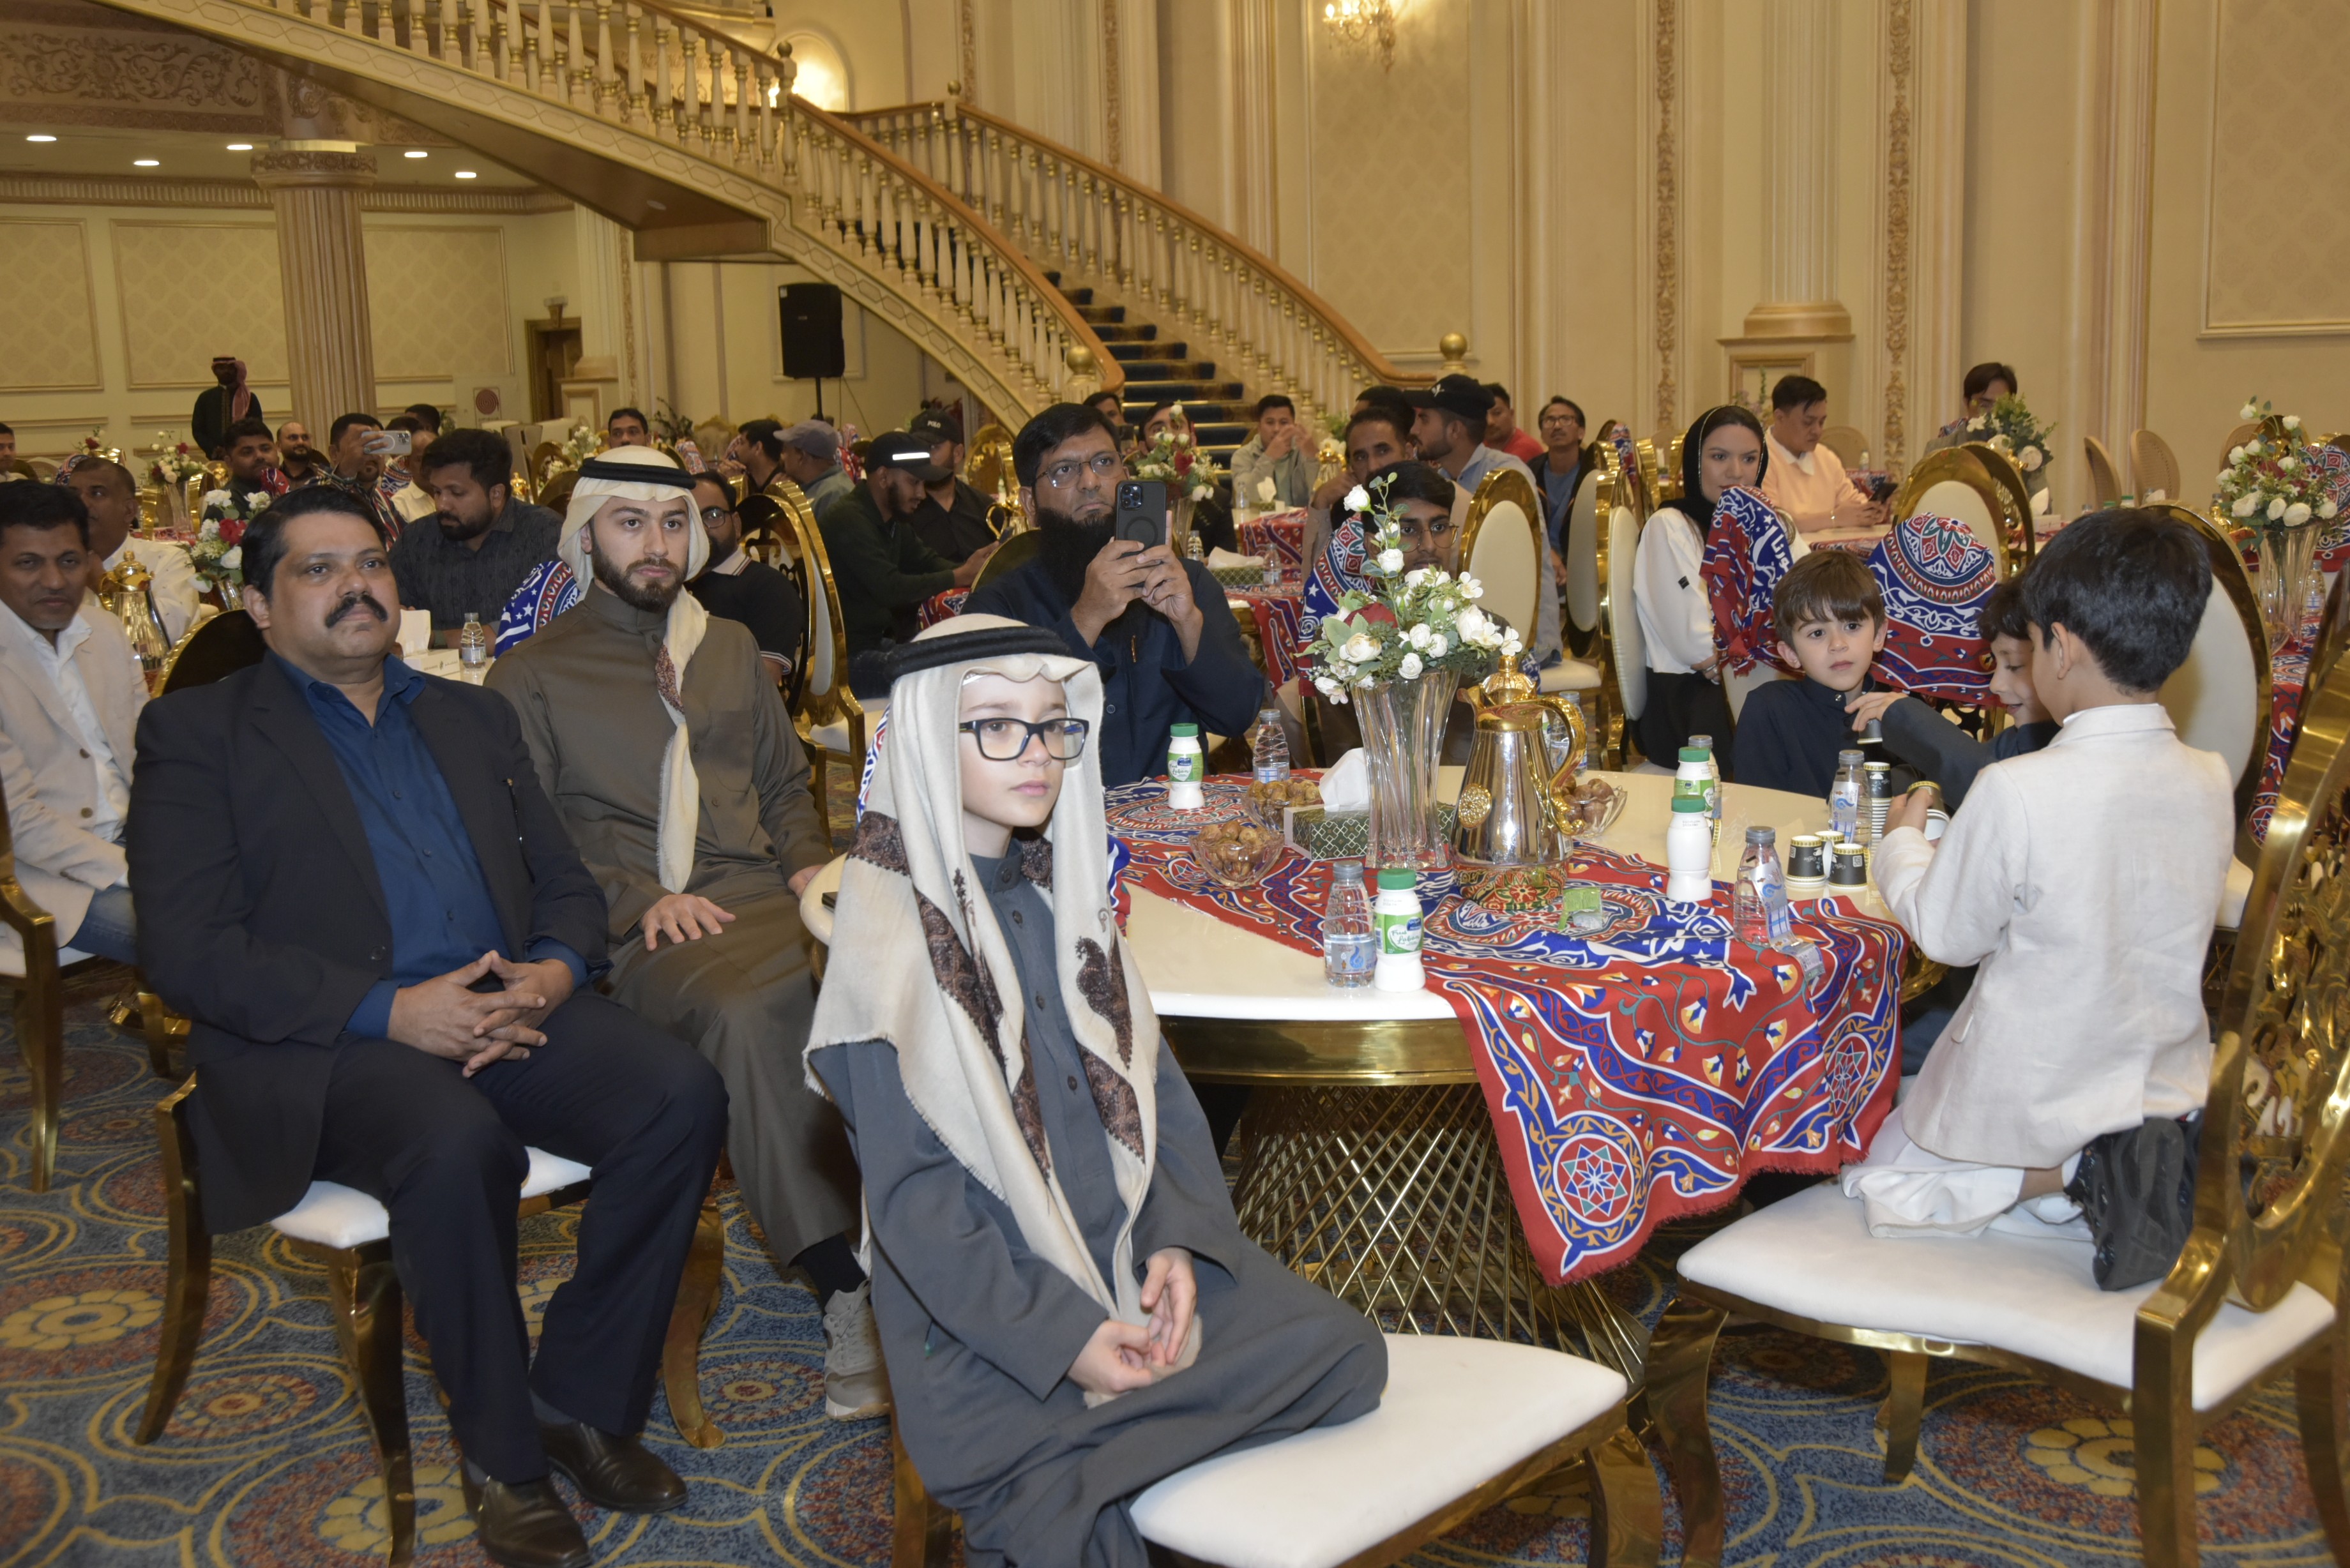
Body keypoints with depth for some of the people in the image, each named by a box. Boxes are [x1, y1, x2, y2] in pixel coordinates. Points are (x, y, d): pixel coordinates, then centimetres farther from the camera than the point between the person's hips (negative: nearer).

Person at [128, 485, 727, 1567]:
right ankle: (501, 1454, -13)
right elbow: (188, 951, -6)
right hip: (315, 1044, -5)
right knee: (458, 1143, -36)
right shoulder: (195, 733, 6)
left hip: (508, 1008, 5)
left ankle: (581, 1396, -6)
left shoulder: (472, 716, 22)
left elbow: (566, 882, 19)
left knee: (682, 1095, -22)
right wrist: (390, 1009, -18)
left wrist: (556, 970, -6)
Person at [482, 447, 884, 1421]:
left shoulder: (730, 648, 24)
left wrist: (810, 861, 8)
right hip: (648, 934, -4)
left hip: (769, 901, 4)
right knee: (745, 1013, -39)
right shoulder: (533, 676, 10)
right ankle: (847, 1291, -35)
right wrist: (642, 901, -10)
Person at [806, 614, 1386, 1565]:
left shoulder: (1058, 886, 7)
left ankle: (1060, 1482, -2)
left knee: (1348, 1353, -7)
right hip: (985, 1304, -6)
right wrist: (1058, 1337, -19)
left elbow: (1146, 1076, 7)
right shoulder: (888, 925, -13)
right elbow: (911, 1193, -15)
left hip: (1131, 1246, 7)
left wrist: (1177, 1239, -9)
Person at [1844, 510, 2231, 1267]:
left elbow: (1947, 933, -13)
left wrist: (1903, 843, 7)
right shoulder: (2211, 782, -8)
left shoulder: (2016, 791, -26)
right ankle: (2121, 1169, 2)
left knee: (1870, 1169, 17)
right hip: (2166, 1088, 6)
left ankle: (2061, 1176, -6)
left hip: (2032, 1103, -6)